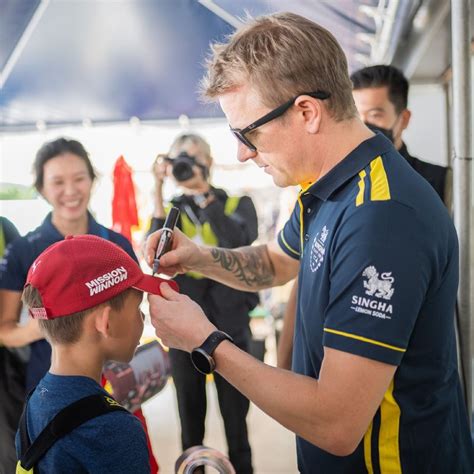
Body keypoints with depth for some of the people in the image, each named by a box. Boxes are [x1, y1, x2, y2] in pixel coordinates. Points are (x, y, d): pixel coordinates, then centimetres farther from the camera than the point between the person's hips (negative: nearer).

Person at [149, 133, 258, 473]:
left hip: (228, 321, -2)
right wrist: (159, 192, -14)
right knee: (190, 412, 13)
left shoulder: (237, 203, 2)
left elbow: (240, 243, -19)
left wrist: (204, 193, -20)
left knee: (235, 413, 8)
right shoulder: (170, 210, 6)